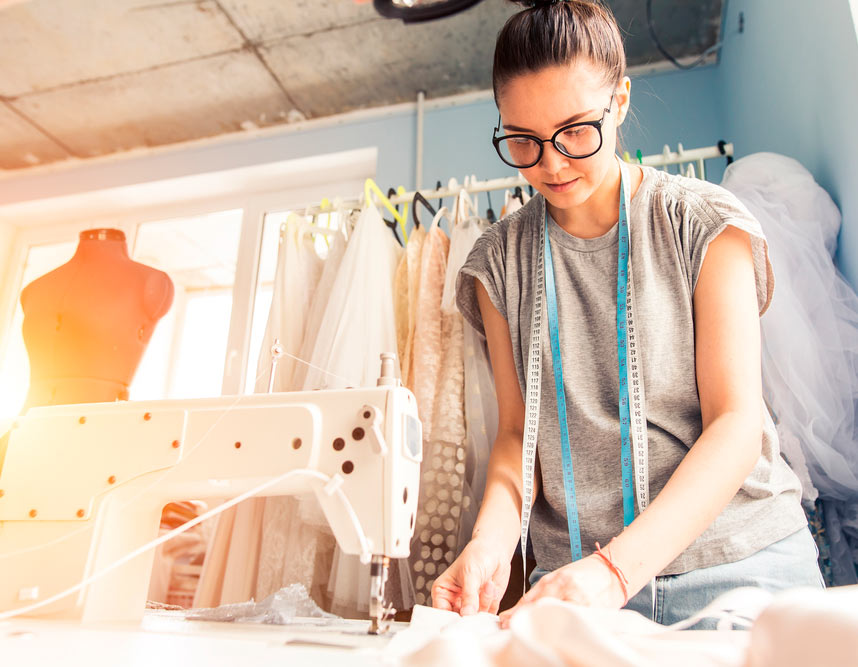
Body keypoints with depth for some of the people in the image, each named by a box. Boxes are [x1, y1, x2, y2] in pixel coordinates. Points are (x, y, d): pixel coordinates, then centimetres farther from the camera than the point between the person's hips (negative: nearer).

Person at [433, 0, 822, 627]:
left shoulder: (705, 223, -4)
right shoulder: (501, 262, 2)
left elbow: (736, 423, -12)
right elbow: (518, 432, 1)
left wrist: (616, 567, -24)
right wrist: (492, 541, -19)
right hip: (576, 575, 1)